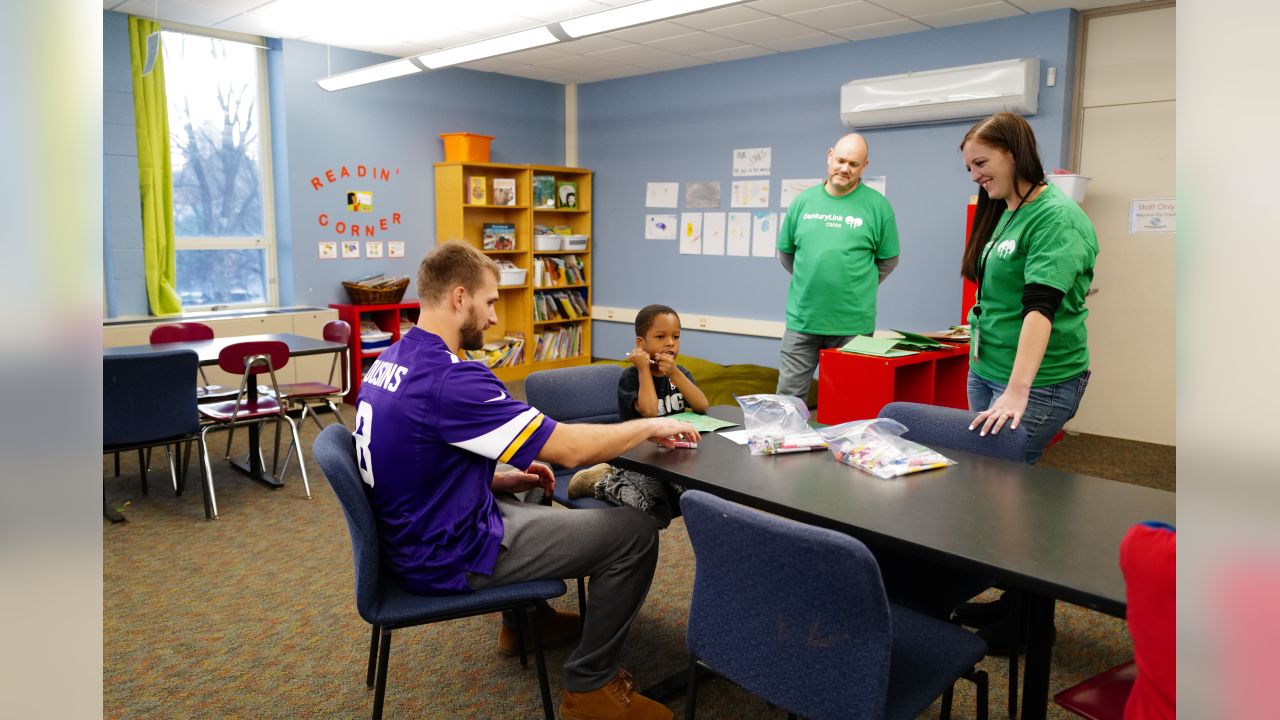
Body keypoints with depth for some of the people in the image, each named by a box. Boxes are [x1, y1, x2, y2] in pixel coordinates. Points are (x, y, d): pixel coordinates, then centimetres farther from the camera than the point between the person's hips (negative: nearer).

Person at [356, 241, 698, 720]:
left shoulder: (391, 361, 2)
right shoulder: (449, 378, -28)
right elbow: (571, 449, -24)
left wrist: (502, 479, 7)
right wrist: (650, 426, -8)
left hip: (418, 536, 10)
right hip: (450, 555, -10)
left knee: (532, 494, 33)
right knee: (634, 532, -7)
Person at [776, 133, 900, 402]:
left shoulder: (877, 205, -1)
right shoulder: (804, 200, 5)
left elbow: (888, 260, 6)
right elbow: (786, 253, 15)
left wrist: (857, 287, 7)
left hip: (853, 326, -2)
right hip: (801, 320, 2)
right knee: (788, 397, 7)